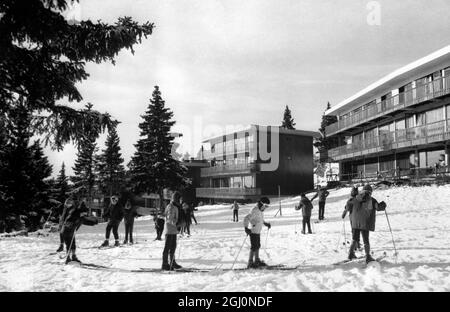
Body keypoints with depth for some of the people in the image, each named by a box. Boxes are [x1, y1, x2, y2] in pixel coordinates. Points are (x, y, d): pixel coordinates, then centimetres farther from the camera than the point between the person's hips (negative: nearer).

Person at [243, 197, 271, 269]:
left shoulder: (261, 211, 9)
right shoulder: (254, 211, -22)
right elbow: (246, 218, -27)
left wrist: (266, 223, 27)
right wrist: (246, 228, -33)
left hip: (258, 232, 10)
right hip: (253, 232, -10)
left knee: (258, 246, 16)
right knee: (254, 247, -7)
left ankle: (257, 261, 28)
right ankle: (250, 263, 0)